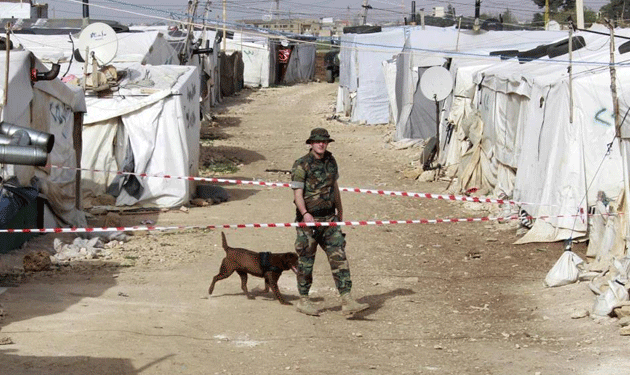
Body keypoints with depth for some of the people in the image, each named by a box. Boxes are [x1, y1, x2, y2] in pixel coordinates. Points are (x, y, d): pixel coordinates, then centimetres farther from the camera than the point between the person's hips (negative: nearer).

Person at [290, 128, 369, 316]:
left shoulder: (330, 161, 10)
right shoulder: (301, 165, -10)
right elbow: (297, 193, -16)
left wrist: (340, 210, 29)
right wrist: (305, 214, -30)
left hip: (329, 218, 5)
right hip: (309, 219, -5)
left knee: (339, 257, -4)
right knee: (306, 261, 4)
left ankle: (347, 302, -8)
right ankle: (303, 301, 19)